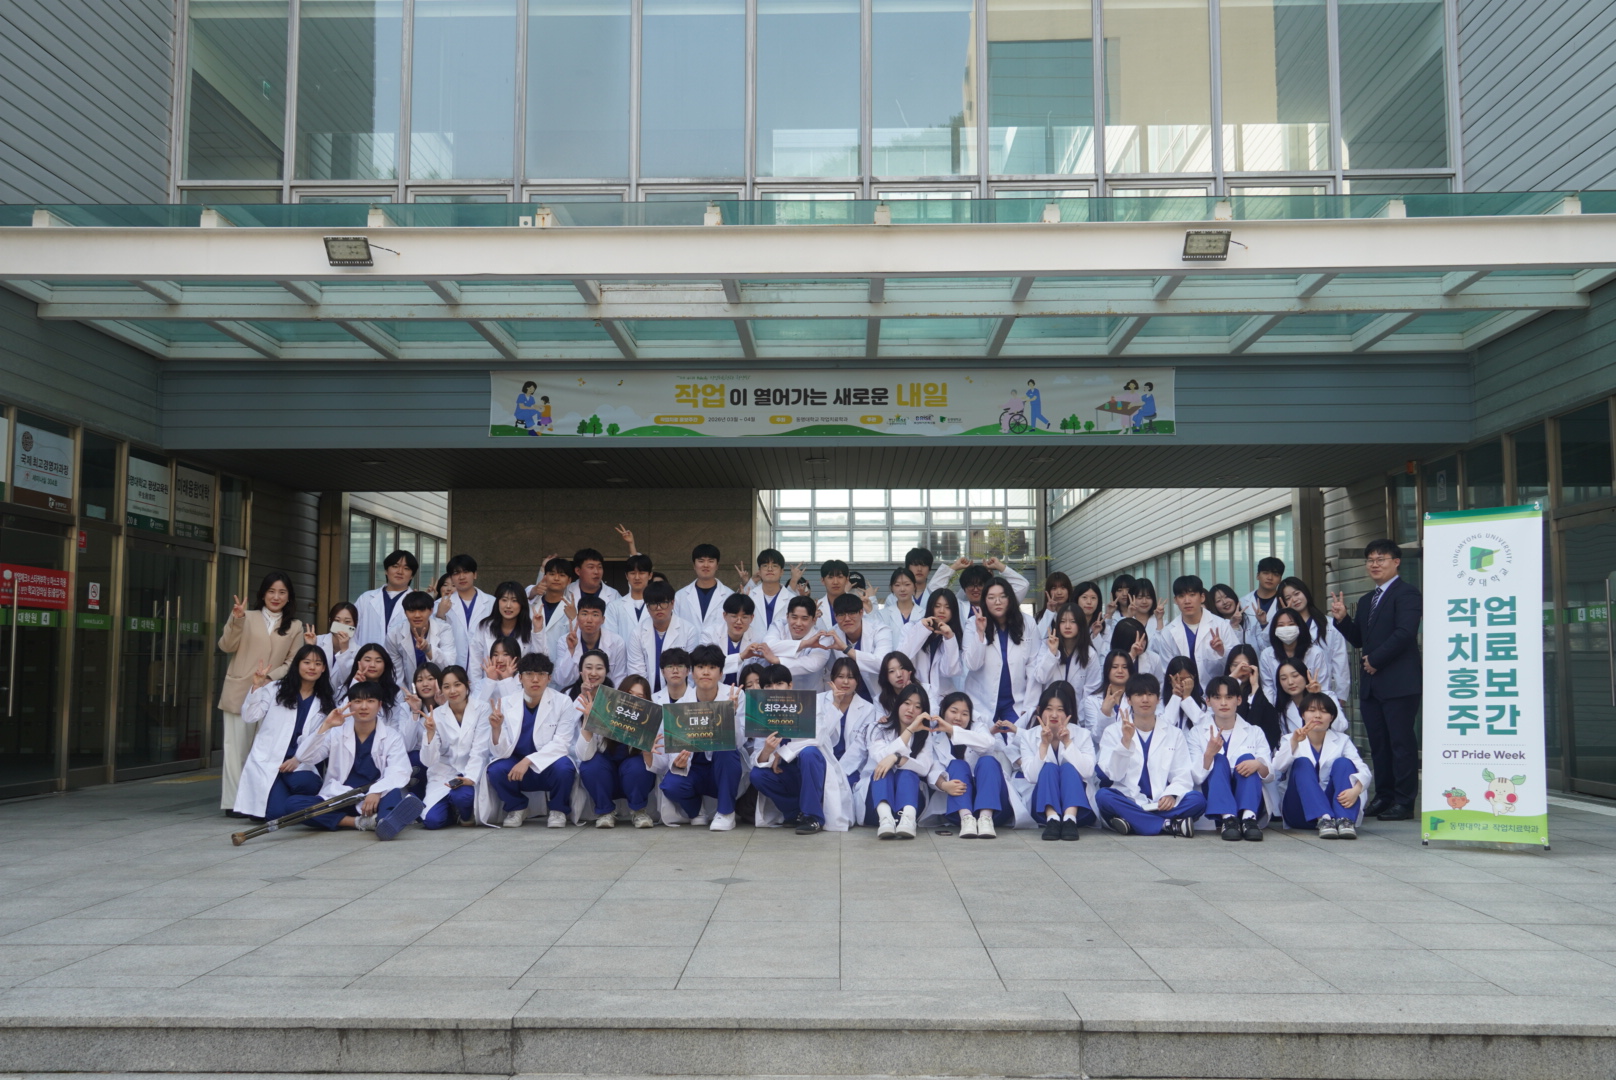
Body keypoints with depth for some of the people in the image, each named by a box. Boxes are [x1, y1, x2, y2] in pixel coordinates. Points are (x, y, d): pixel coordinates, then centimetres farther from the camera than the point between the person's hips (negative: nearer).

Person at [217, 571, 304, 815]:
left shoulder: (295, 627, 11)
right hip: (239, 692, -1)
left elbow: (293, 662, 5)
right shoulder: (248, 618, 7)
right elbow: (227, 646, -3)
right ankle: (234, 802, 2)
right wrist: (235, 620, -18)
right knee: (237, 747, -2)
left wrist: (270, 677, -11)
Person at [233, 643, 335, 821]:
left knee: (307, 783, -34)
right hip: (267, 762, -2)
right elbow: (249, 717, 0)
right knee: (279, 811, -22)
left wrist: (298, 759, -12)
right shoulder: (275, 689, 8)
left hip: (299, 765, 2)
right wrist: (257, 687, -12)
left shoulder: (327, 702, 11)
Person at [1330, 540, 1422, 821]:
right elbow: (1359, 640, 19)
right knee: (1378, 743, 10)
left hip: (1399, 682, -8)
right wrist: (1342, 619, 2)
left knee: (1401, 742, -4)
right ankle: (1384, 797, 16)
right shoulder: (1366, 601, 21)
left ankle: (1404, 801, 0)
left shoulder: (1406, 593, -4)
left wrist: (1375, 659, -12)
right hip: (1371, 683, 8)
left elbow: (1404, 633, -16)